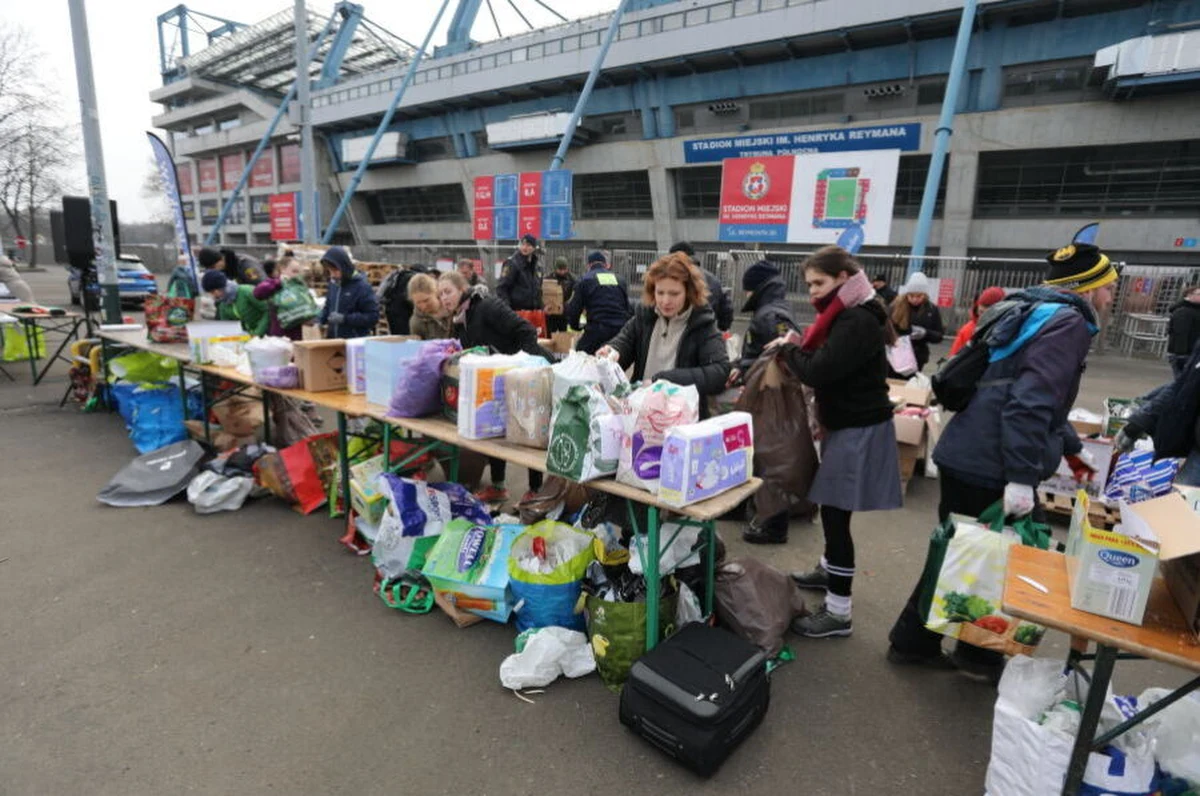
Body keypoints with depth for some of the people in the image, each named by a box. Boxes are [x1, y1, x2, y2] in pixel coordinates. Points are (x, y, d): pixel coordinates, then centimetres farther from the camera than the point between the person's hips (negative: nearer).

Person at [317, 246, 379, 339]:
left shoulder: (362, 287, -13)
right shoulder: (333, 284, 6)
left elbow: (373, 316, -15)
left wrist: (345, 318, -20)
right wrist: (319, 320, 2)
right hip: (333, 341, 6)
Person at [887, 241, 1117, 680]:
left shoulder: (1035, 311, 20)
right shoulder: (1067, 322, -11)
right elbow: (1032, 402, -24)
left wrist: (1069, 447, 35)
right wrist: (1022, 476, -26)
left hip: (964, 456, 9)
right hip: (990, 468, -9)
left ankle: (913, 641, 29)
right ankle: (977, 654, 28)